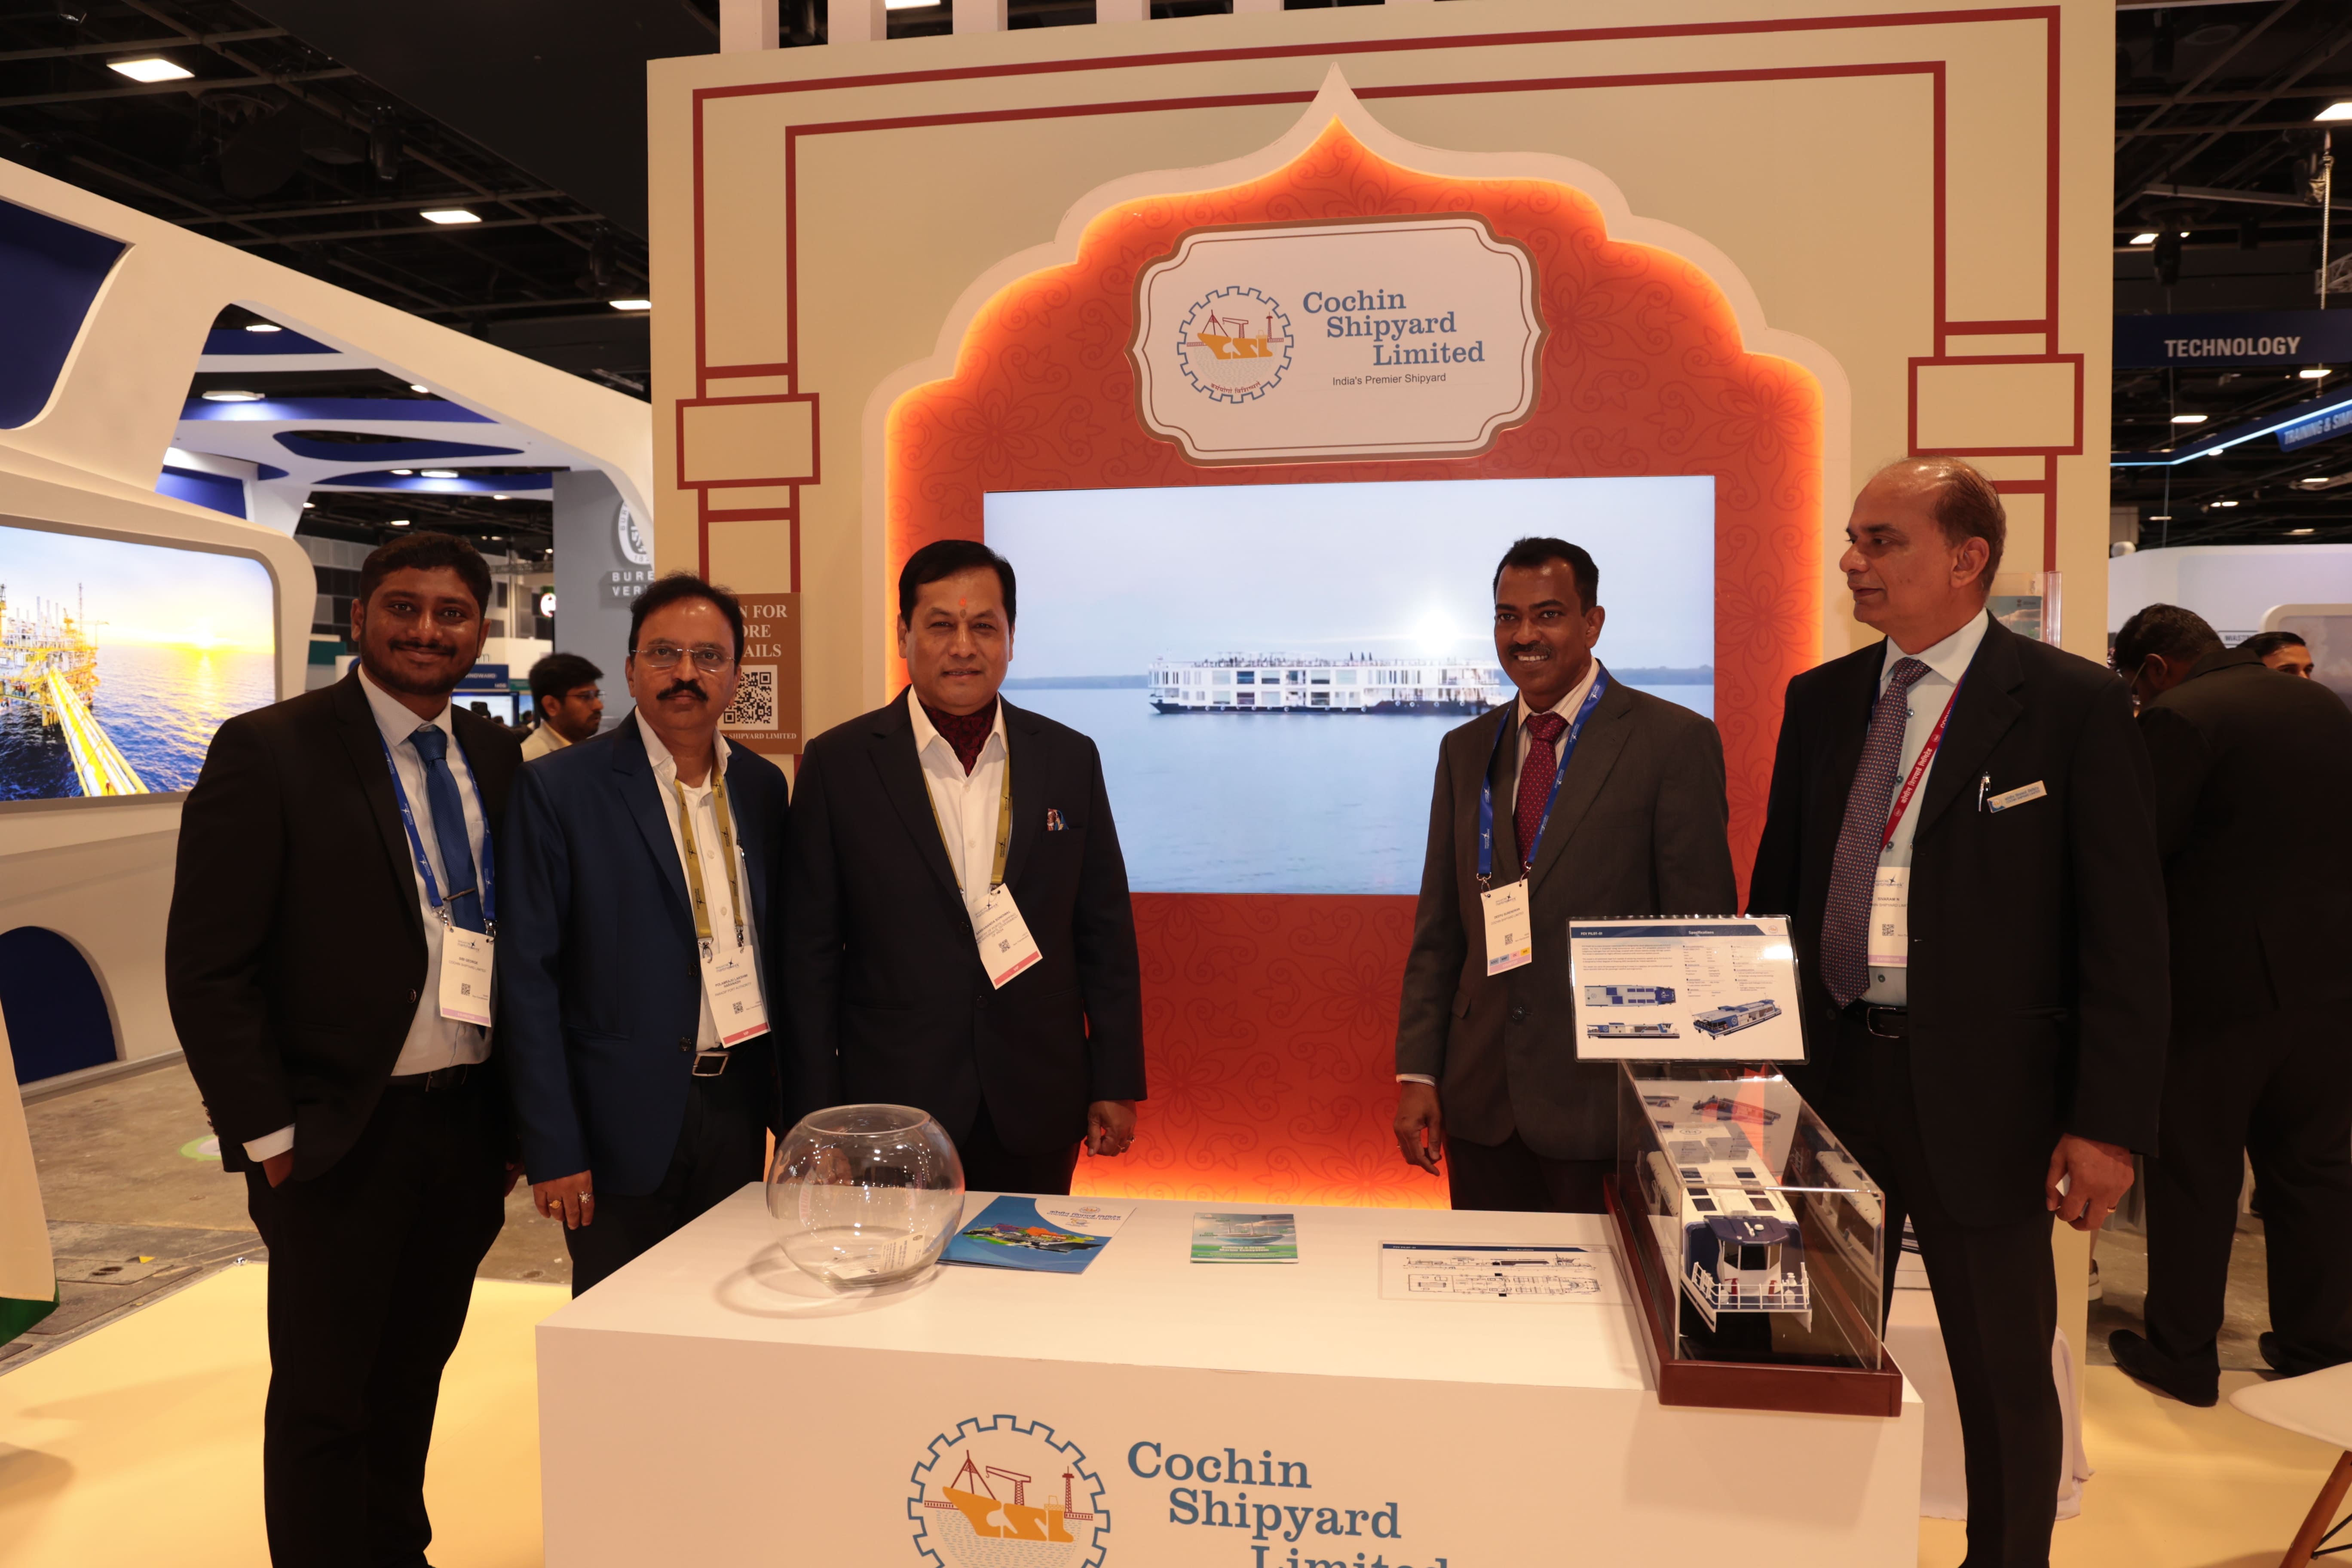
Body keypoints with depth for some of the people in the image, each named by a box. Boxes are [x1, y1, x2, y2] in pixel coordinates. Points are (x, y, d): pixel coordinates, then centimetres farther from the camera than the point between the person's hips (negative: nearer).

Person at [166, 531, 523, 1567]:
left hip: (470, 1125, 5)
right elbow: (206, 968, -11)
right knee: (321, 1399, 10)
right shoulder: (268, 751, -10)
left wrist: (518, 1111, 6)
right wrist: (271, 1138, -11)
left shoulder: (495, 757, 6)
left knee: (414, 1380, 20)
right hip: (341, 1137, -5)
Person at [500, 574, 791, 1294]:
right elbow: (528, 977, -8)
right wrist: (553, 1149, -11)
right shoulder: (559, 789, -7)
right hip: (624, 1121, -4)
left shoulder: (763, 787, 8)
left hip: (738, 1111, 4)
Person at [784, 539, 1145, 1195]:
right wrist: (818, 1116, -2)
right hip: (892, 1111, -1)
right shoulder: (839, 764, -2)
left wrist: (1117, 1087, 4)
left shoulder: (1070, 758, 4)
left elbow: (1105, 935, 6)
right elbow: (811, 952, 0)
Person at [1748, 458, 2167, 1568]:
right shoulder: (1819, 700, 7)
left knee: (2004, 1376, 12)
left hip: (1982, 1093, -4)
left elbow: (2127, 932, -8)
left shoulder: (2075, 707, -7)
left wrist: (2110, 1122, -12)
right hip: (1828, 1073, 4)